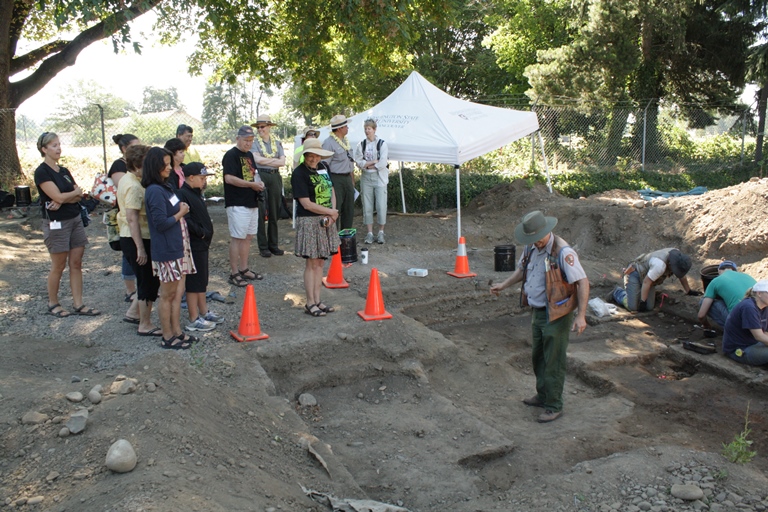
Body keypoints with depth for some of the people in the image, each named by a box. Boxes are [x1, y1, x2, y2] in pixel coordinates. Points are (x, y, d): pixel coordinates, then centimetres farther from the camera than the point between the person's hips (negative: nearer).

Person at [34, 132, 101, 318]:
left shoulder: (64, 171, 11)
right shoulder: (42, 172, -10)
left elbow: (79, 196, 2)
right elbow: (58, 196, -18)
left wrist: (63, 200, -17)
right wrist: (76, 192, -1)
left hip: (75, 220, 7)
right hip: (56, 224, -7)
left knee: (76, 264, 6)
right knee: (58, 267, 3)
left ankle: (78, 305, 11)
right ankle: (53, 304, 19)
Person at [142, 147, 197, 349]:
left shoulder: (164, 187, 11)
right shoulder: (155, 191, -18)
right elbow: (161, 223, -21)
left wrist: (181, 208, 0)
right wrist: (180, 213, -9)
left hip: (177, 247, 9)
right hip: (166, 250, -9)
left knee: (178, 292, 14)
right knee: (167, 295, 3)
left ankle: (177, 332, 24)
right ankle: (168, 337, 14)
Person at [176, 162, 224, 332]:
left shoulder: (195, 193, 13)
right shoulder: (183, 194, -19)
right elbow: (185, 220, -28)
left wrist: (206, 232, 7)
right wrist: (201, 233, -19)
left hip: (201, 244, 10)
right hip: (193, 246, -10)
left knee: (202, 281, 18)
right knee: (194, 283, -1)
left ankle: (204, 312, 30)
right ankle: (194, 320, 7)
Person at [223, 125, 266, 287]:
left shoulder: (249, 155, 17)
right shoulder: (231, 155, -10)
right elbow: (229, 178, -20)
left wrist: (258, 183, 6)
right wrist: (251, 184, -18)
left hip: (251, 202, 9)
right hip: (237, 204, -9)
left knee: (248, 237, 13)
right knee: (237, 238, -5)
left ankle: (244, 270, 24)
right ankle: (234, 274, 2)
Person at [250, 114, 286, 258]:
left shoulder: (277, 143, 12)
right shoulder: (254, 143, 3)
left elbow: (283, 162, 0)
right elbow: (257, 159, -12)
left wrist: (265, 161, -8)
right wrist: (275, 160, -4)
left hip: (275, 177, 3)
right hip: (260, 177, -3)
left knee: (274, 212, 7)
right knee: (260, 212, -2)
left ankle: (273, 244, 17)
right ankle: (263, 246, 5)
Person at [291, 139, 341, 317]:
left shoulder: (323, 168, 10)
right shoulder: (299, 173, -13)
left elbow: (331, 192, 12)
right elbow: (306, 204, -17)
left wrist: (331, 215, -5)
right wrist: (331, 212, -11)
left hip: (326, 221, 7)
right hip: (309, 222, -7)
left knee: (320, 262, 11)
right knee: (311, 263, -2)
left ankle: (317, 300, 19)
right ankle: (310, 303, 9)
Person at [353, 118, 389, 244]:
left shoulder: (382, 144, -4)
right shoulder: (361, 144, 4)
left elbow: (383, 163, -11)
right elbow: (358, 162, -2)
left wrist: (367, 165, -6)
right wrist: (374, 161, -10)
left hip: (379, 178, -2)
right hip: (366, 178, 3)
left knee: (381, 205, -3)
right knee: (367, 206, 3)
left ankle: (381, 232, 9)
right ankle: (370, 232, 10)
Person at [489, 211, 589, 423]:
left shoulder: (562, 252, -23)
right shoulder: (531, 247, 2)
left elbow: (583, 282, -24)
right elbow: (522, 268, 23)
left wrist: (581, 316, -28)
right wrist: (503, 285, 20)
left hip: (556, 315, -8)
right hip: (537, 312, 8)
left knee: (553, 361, 1)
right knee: (538, 357, 20)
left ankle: (554, 407, 15)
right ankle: (543, 395, 38)